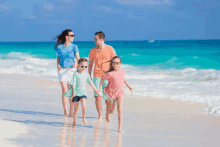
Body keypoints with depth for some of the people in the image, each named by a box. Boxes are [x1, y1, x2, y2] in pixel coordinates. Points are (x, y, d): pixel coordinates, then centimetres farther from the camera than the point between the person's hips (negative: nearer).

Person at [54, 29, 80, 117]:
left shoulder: (74, 47, 3)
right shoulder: (59, 47, 4)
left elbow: (78, 59, 2)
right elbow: (58, 58, 13)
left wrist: (76, 63, -19)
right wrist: (57, 65, -6)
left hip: (71, 70, 1)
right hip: (62, 70, -1)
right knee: (64, 90, -11)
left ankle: (71, 110, 17)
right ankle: (65, 111, -12)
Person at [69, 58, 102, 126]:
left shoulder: (86, 74, 4)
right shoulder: (76, 74, -6)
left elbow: (91, 83, 8)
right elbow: (73, 84, -7)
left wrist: (97, 91, 8)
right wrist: (73, 92, -14)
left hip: (83, 93, 2)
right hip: (76, 93, -2)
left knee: (84, 106, -19)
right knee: (76, 109, 6)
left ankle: (83, 118, 4)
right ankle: (74, 121, 22)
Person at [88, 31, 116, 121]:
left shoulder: (110, 49, -2)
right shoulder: (93, 50, 4)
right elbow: (90, 63, 14)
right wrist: (89, 75, 13)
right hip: (97, 76, 1)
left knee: (107, 98, 2)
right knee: (97, 96, -9)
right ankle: (100, 115, 3)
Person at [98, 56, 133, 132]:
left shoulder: (123, 71, -3)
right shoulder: (110, 74, -19)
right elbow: (103, 78, -4)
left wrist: (128, 86, 22)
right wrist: (100, 87, -6)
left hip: (120, 92, 2)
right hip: (111, 92, -2)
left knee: (120, 109, -13)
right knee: (111, 110, 13)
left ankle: (120, 126, -9)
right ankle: (107, 113, 52)